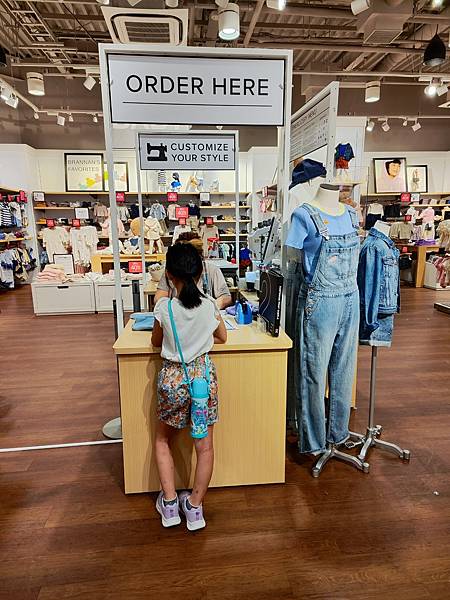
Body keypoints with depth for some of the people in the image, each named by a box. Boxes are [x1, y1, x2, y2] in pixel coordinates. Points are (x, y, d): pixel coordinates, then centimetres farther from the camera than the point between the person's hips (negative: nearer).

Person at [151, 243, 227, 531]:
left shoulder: (165, 306, -12)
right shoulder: (210, 305, -6)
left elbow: (156, 342, 5)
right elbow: (222, 337, 11)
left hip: (173, 378, -1)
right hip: (204, 375, 2)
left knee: (163, 440, 22)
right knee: (205, 445, 14)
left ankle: (169, 503, 24)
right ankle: (195, 507, 25)